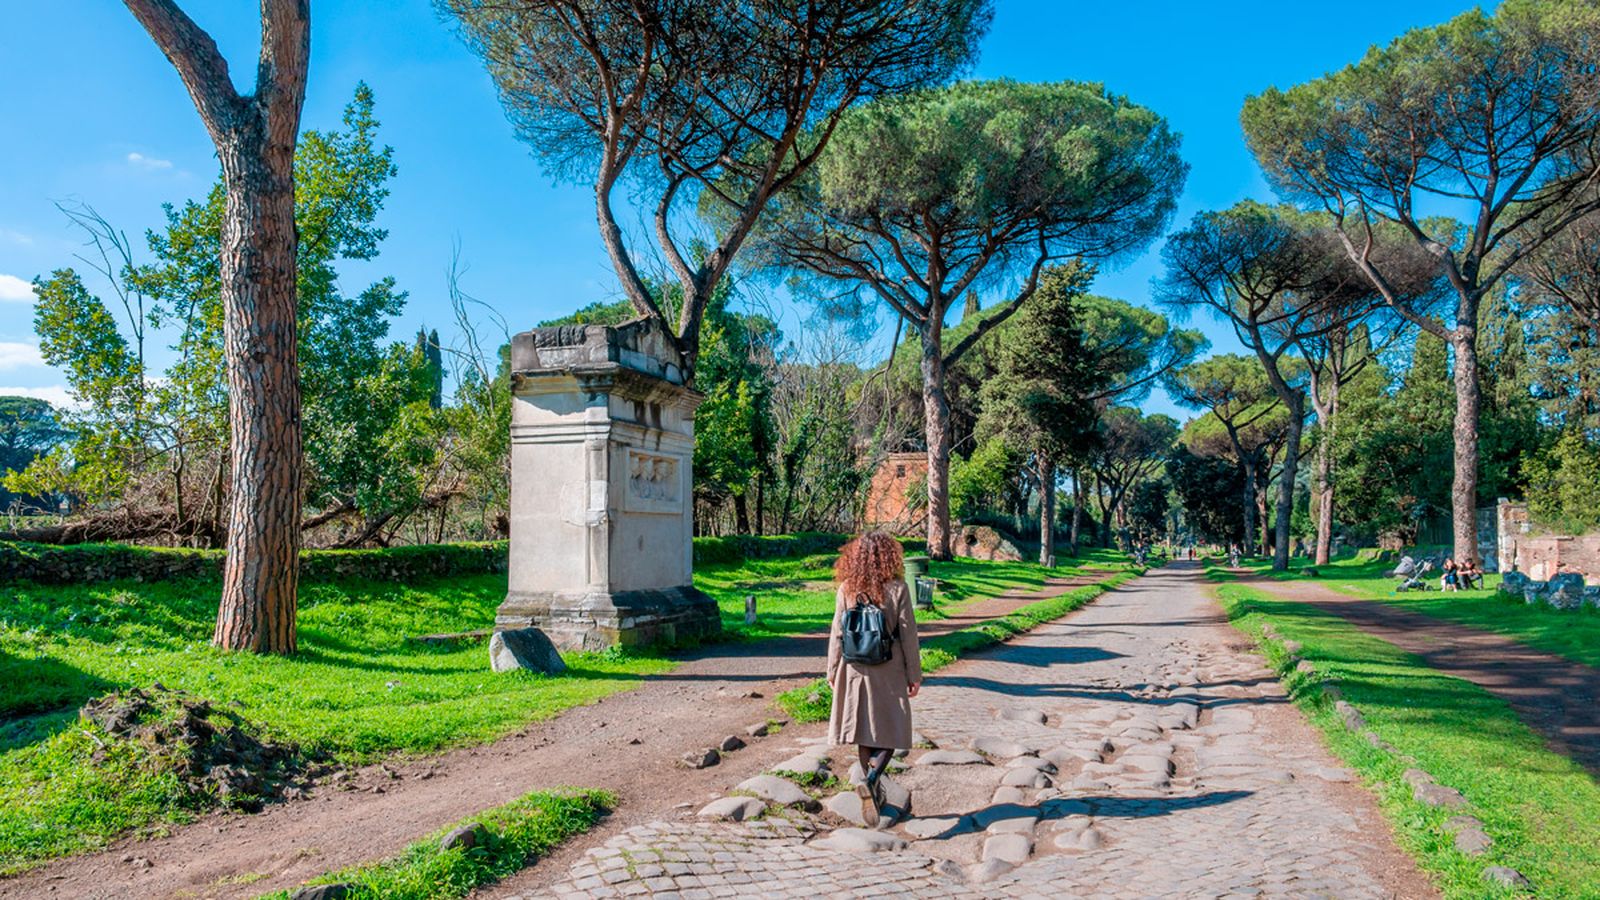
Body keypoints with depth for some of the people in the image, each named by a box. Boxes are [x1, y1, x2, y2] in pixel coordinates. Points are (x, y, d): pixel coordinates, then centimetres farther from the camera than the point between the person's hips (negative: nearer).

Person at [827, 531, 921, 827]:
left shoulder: (847, 589, -4)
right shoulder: (897, 588, -11)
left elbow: (837, 633, -1)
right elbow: (908, 634, -8)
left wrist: (832, 671, 9)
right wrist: (914, 674, 1)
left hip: (855, 670, 3)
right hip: (889, 671, -3)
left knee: (864, 729, 14)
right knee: (892, 730, 8)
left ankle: (873, 791, 23)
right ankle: (871, 780, -15)